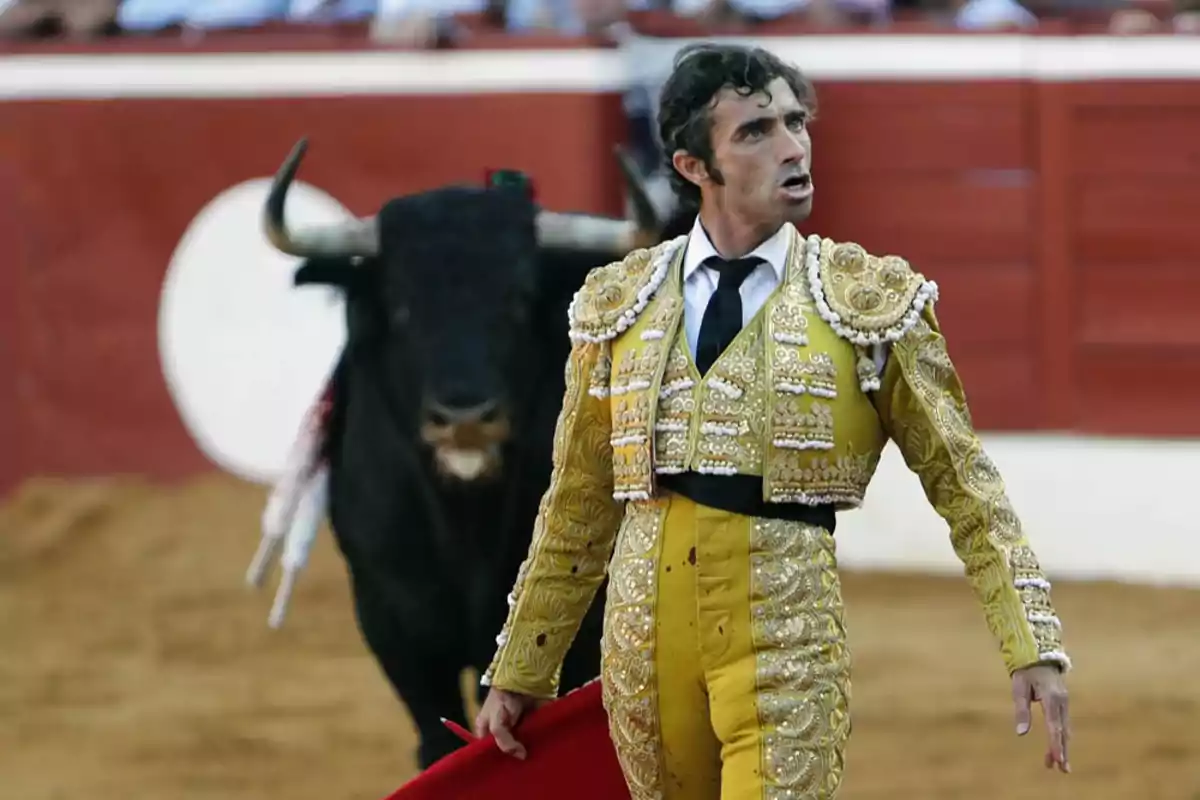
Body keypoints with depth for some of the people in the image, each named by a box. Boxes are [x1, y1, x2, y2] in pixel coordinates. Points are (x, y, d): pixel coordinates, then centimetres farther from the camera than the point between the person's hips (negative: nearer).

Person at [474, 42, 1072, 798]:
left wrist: (1033, 646, -5)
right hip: (645, 639, 3)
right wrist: (520, 672, 18)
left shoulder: (870, 299, 2)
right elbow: (579, 508, 16)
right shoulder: (619, 304, 9)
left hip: (787, 636, -3)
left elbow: (962, 481, 3)